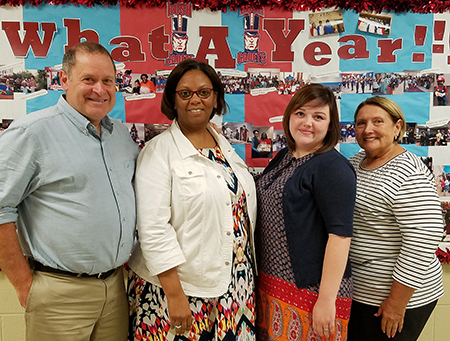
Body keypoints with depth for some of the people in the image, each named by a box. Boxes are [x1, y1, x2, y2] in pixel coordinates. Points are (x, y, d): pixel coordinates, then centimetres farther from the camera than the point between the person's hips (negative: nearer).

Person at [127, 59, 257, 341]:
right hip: (180, 286, -5)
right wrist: (174, 294, -17)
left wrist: (250, 273, 13)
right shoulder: (159, 151, -10)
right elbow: (153, 229, -16)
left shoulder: (225, 146, 9)